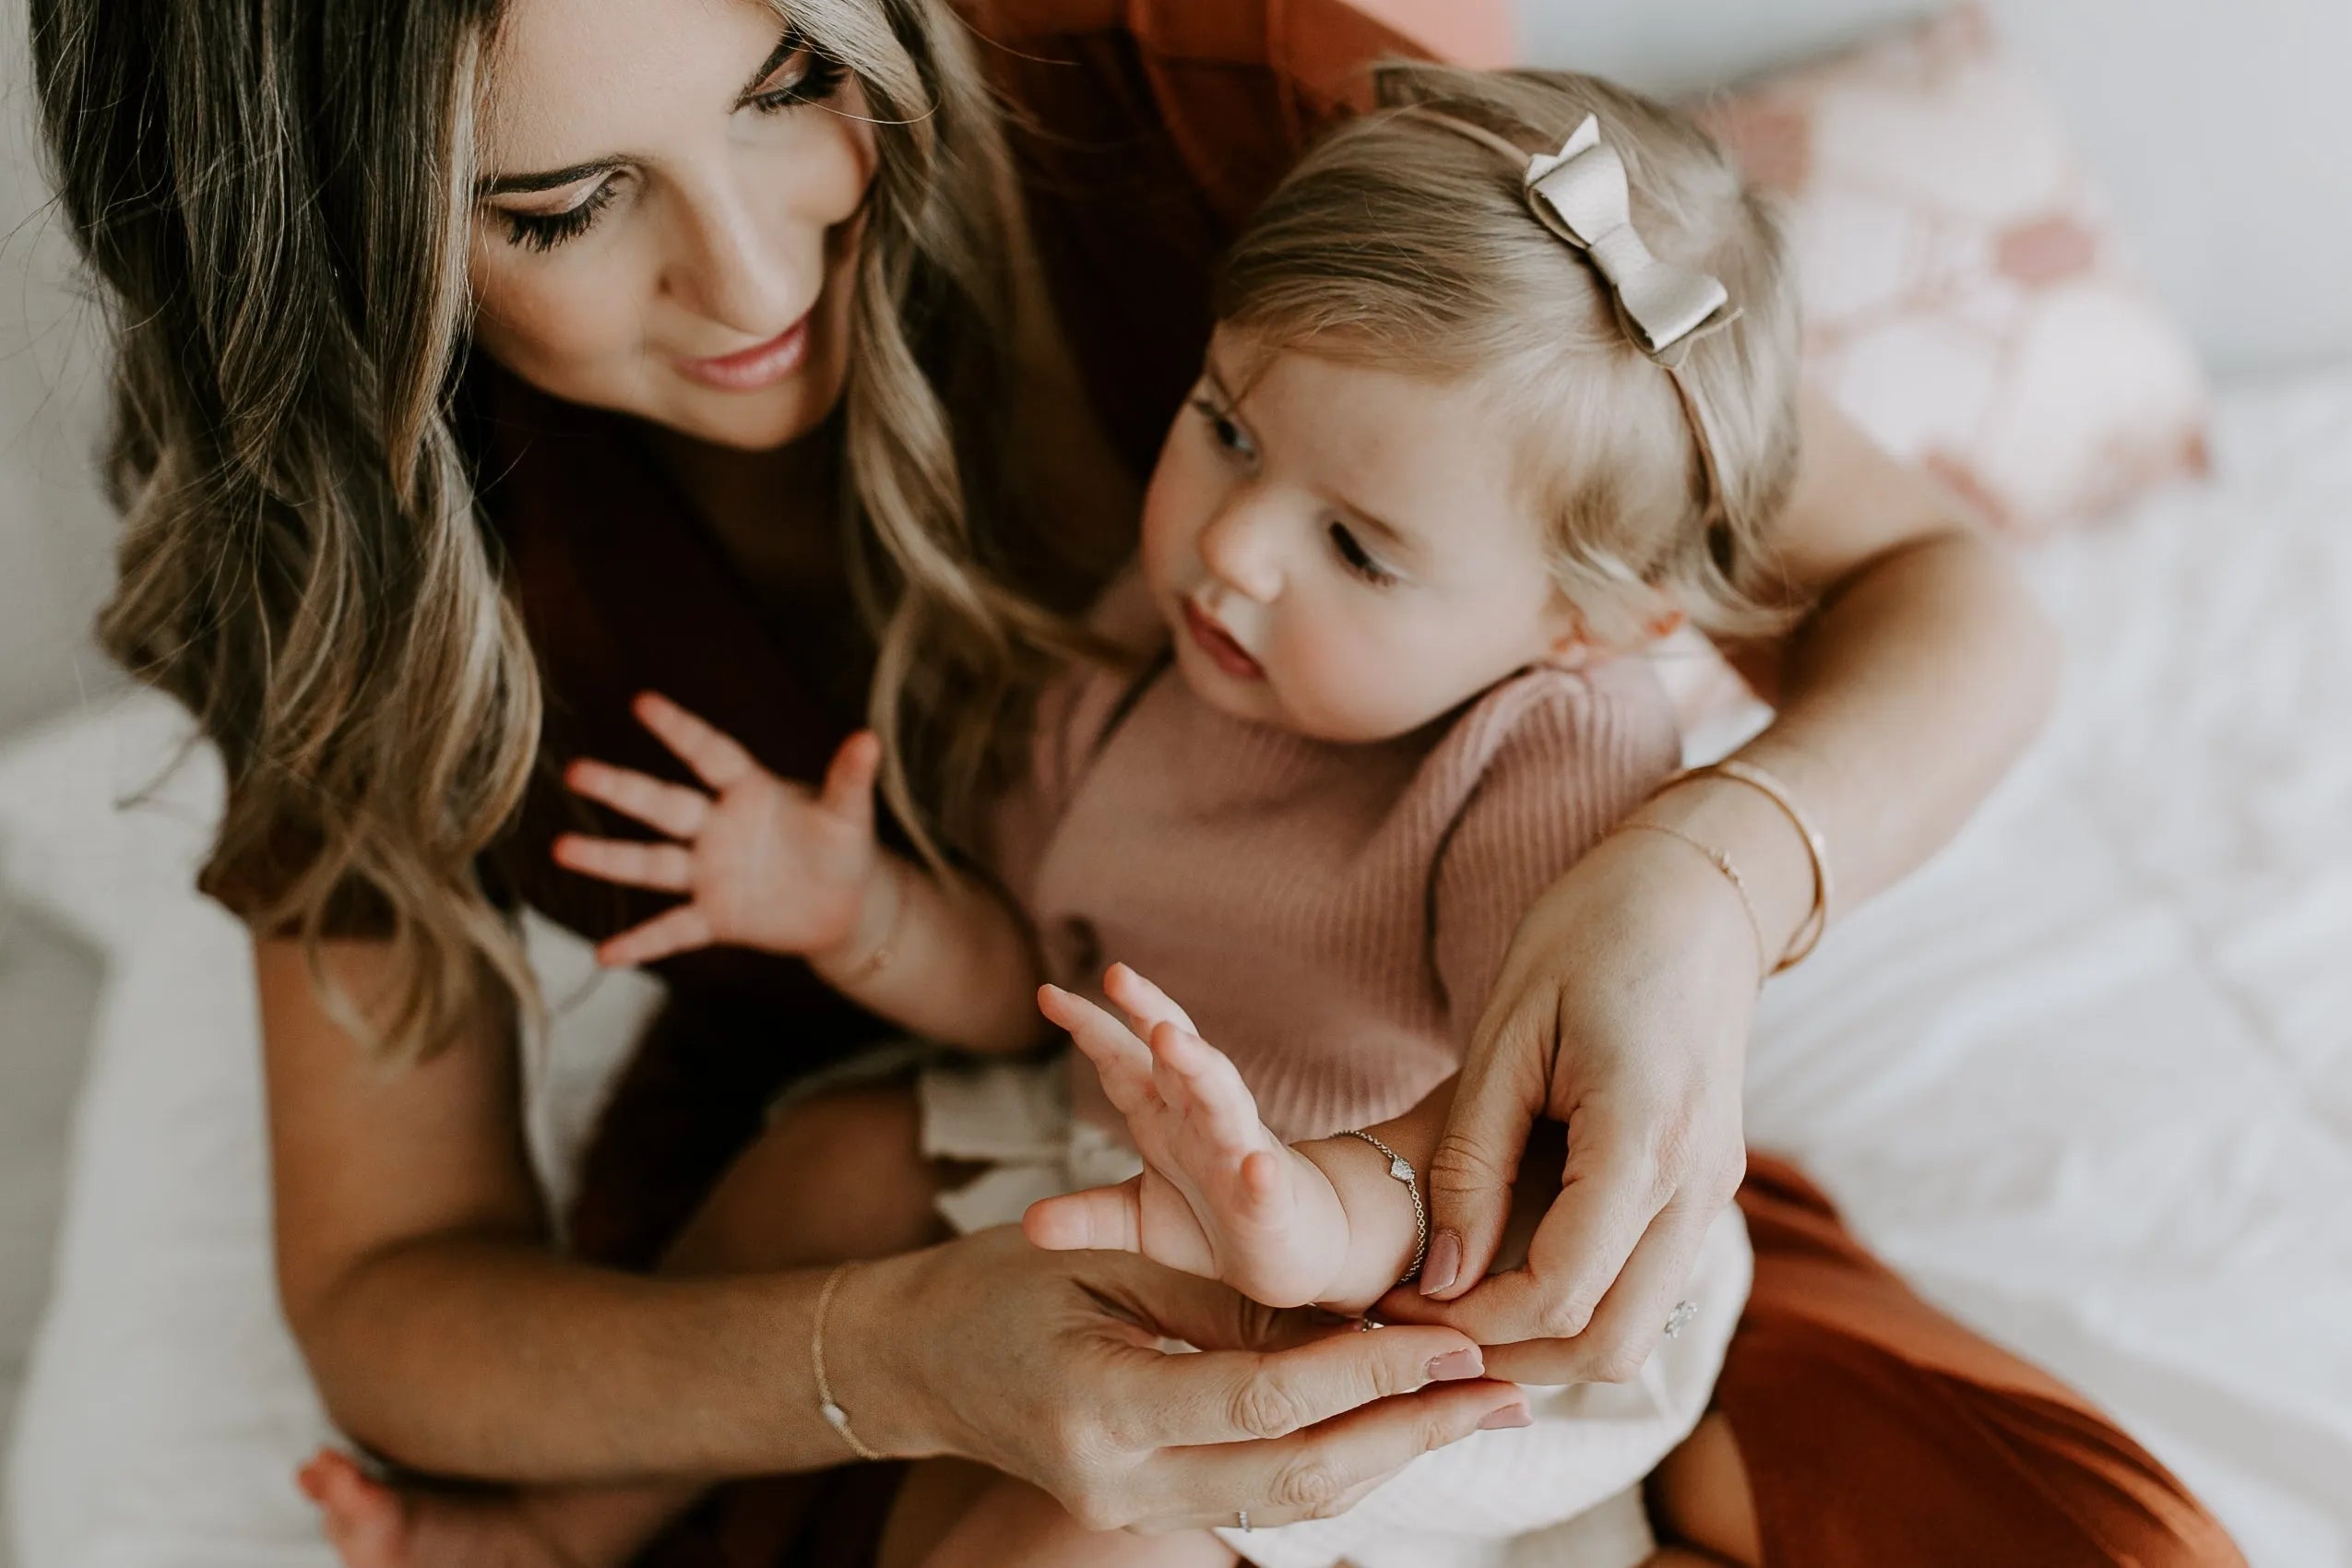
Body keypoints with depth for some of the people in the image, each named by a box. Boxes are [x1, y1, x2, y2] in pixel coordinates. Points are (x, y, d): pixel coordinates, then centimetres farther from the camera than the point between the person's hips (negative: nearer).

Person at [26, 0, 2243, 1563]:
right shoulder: (381, 536, -16)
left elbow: (1939, 593, -17)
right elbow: (382, 1291, -13)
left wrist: (1708, 879, -40)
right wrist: (899, 1360, -34)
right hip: (868, 1263, 1)